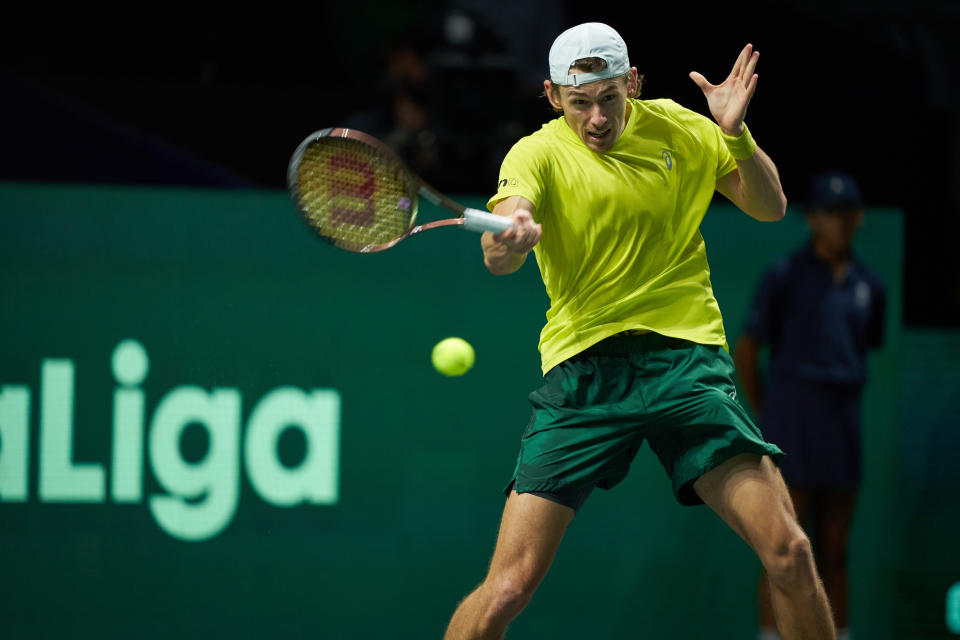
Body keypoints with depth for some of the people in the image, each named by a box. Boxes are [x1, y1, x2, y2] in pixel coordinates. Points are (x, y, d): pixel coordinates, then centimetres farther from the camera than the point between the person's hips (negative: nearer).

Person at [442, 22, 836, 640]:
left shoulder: (676, 128, 8)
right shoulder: (538, 154, -3)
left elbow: (770, 206, 14)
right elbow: (498, 255, -21)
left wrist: (737, 134, -5)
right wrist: (509, 240, -46)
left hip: (687, 356, 2)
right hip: (584, 367, -2)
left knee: (790, 554, -14)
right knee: (508, 590, -11)